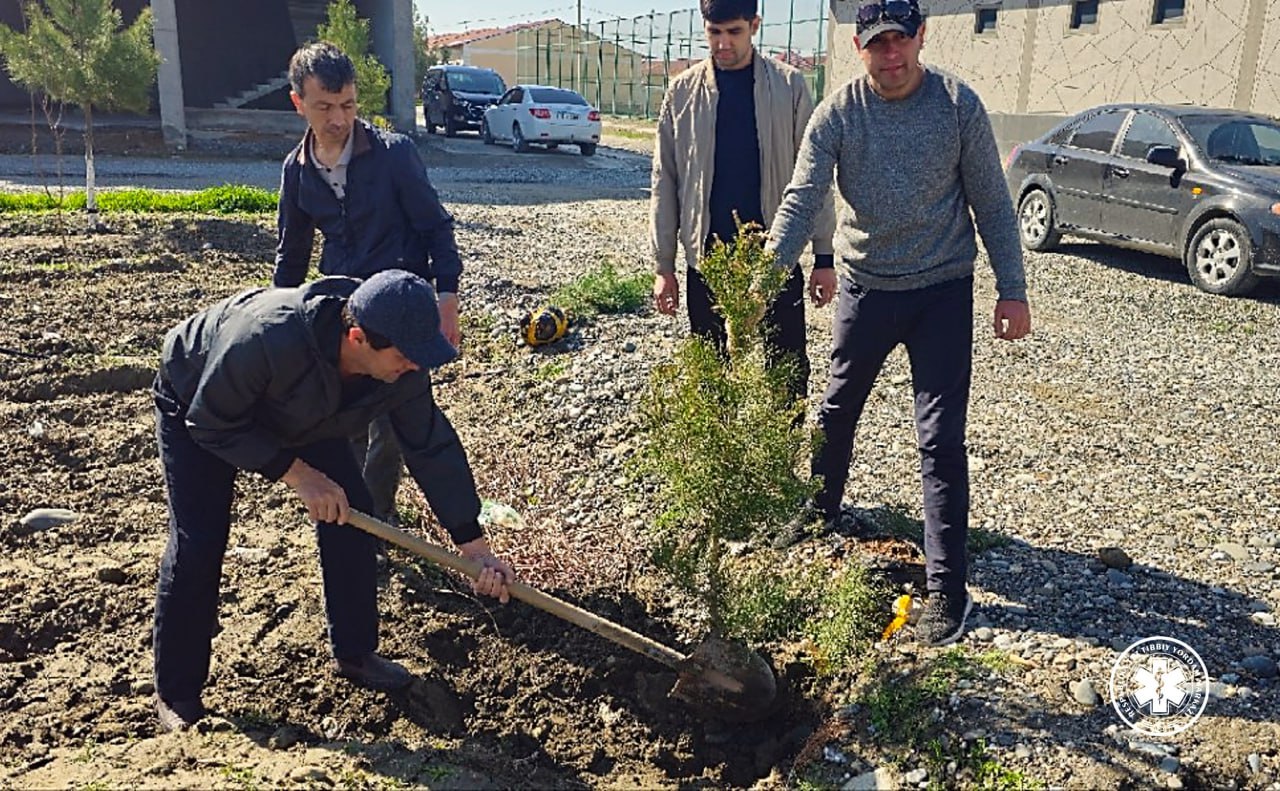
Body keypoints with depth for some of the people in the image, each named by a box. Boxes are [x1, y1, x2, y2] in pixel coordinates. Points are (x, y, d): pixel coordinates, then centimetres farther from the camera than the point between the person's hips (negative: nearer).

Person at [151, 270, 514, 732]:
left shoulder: (402, 371, -29)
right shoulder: (268, 339, -46)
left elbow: (431, 446, -18)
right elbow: (213, 423, -31)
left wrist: (474, 546, -18)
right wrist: (296, 473, -34)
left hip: (301, 411, 5)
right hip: (195, 406, -5)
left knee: (351, 513, -5)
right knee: (198, 542, -13)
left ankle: (354, 654, 14)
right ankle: (176, 694, 6)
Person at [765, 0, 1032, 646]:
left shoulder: (957, 104, -8)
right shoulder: (837, 112, -6)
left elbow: (991, 203, -2)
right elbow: (802, 196, -16)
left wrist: (1012, 291, -4)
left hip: (941, 290, -2)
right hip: (862, 285, 3)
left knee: (941, 439, -4)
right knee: (837, 410, 18)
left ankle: (948, 586, 5)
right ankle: (820, 509, 44)